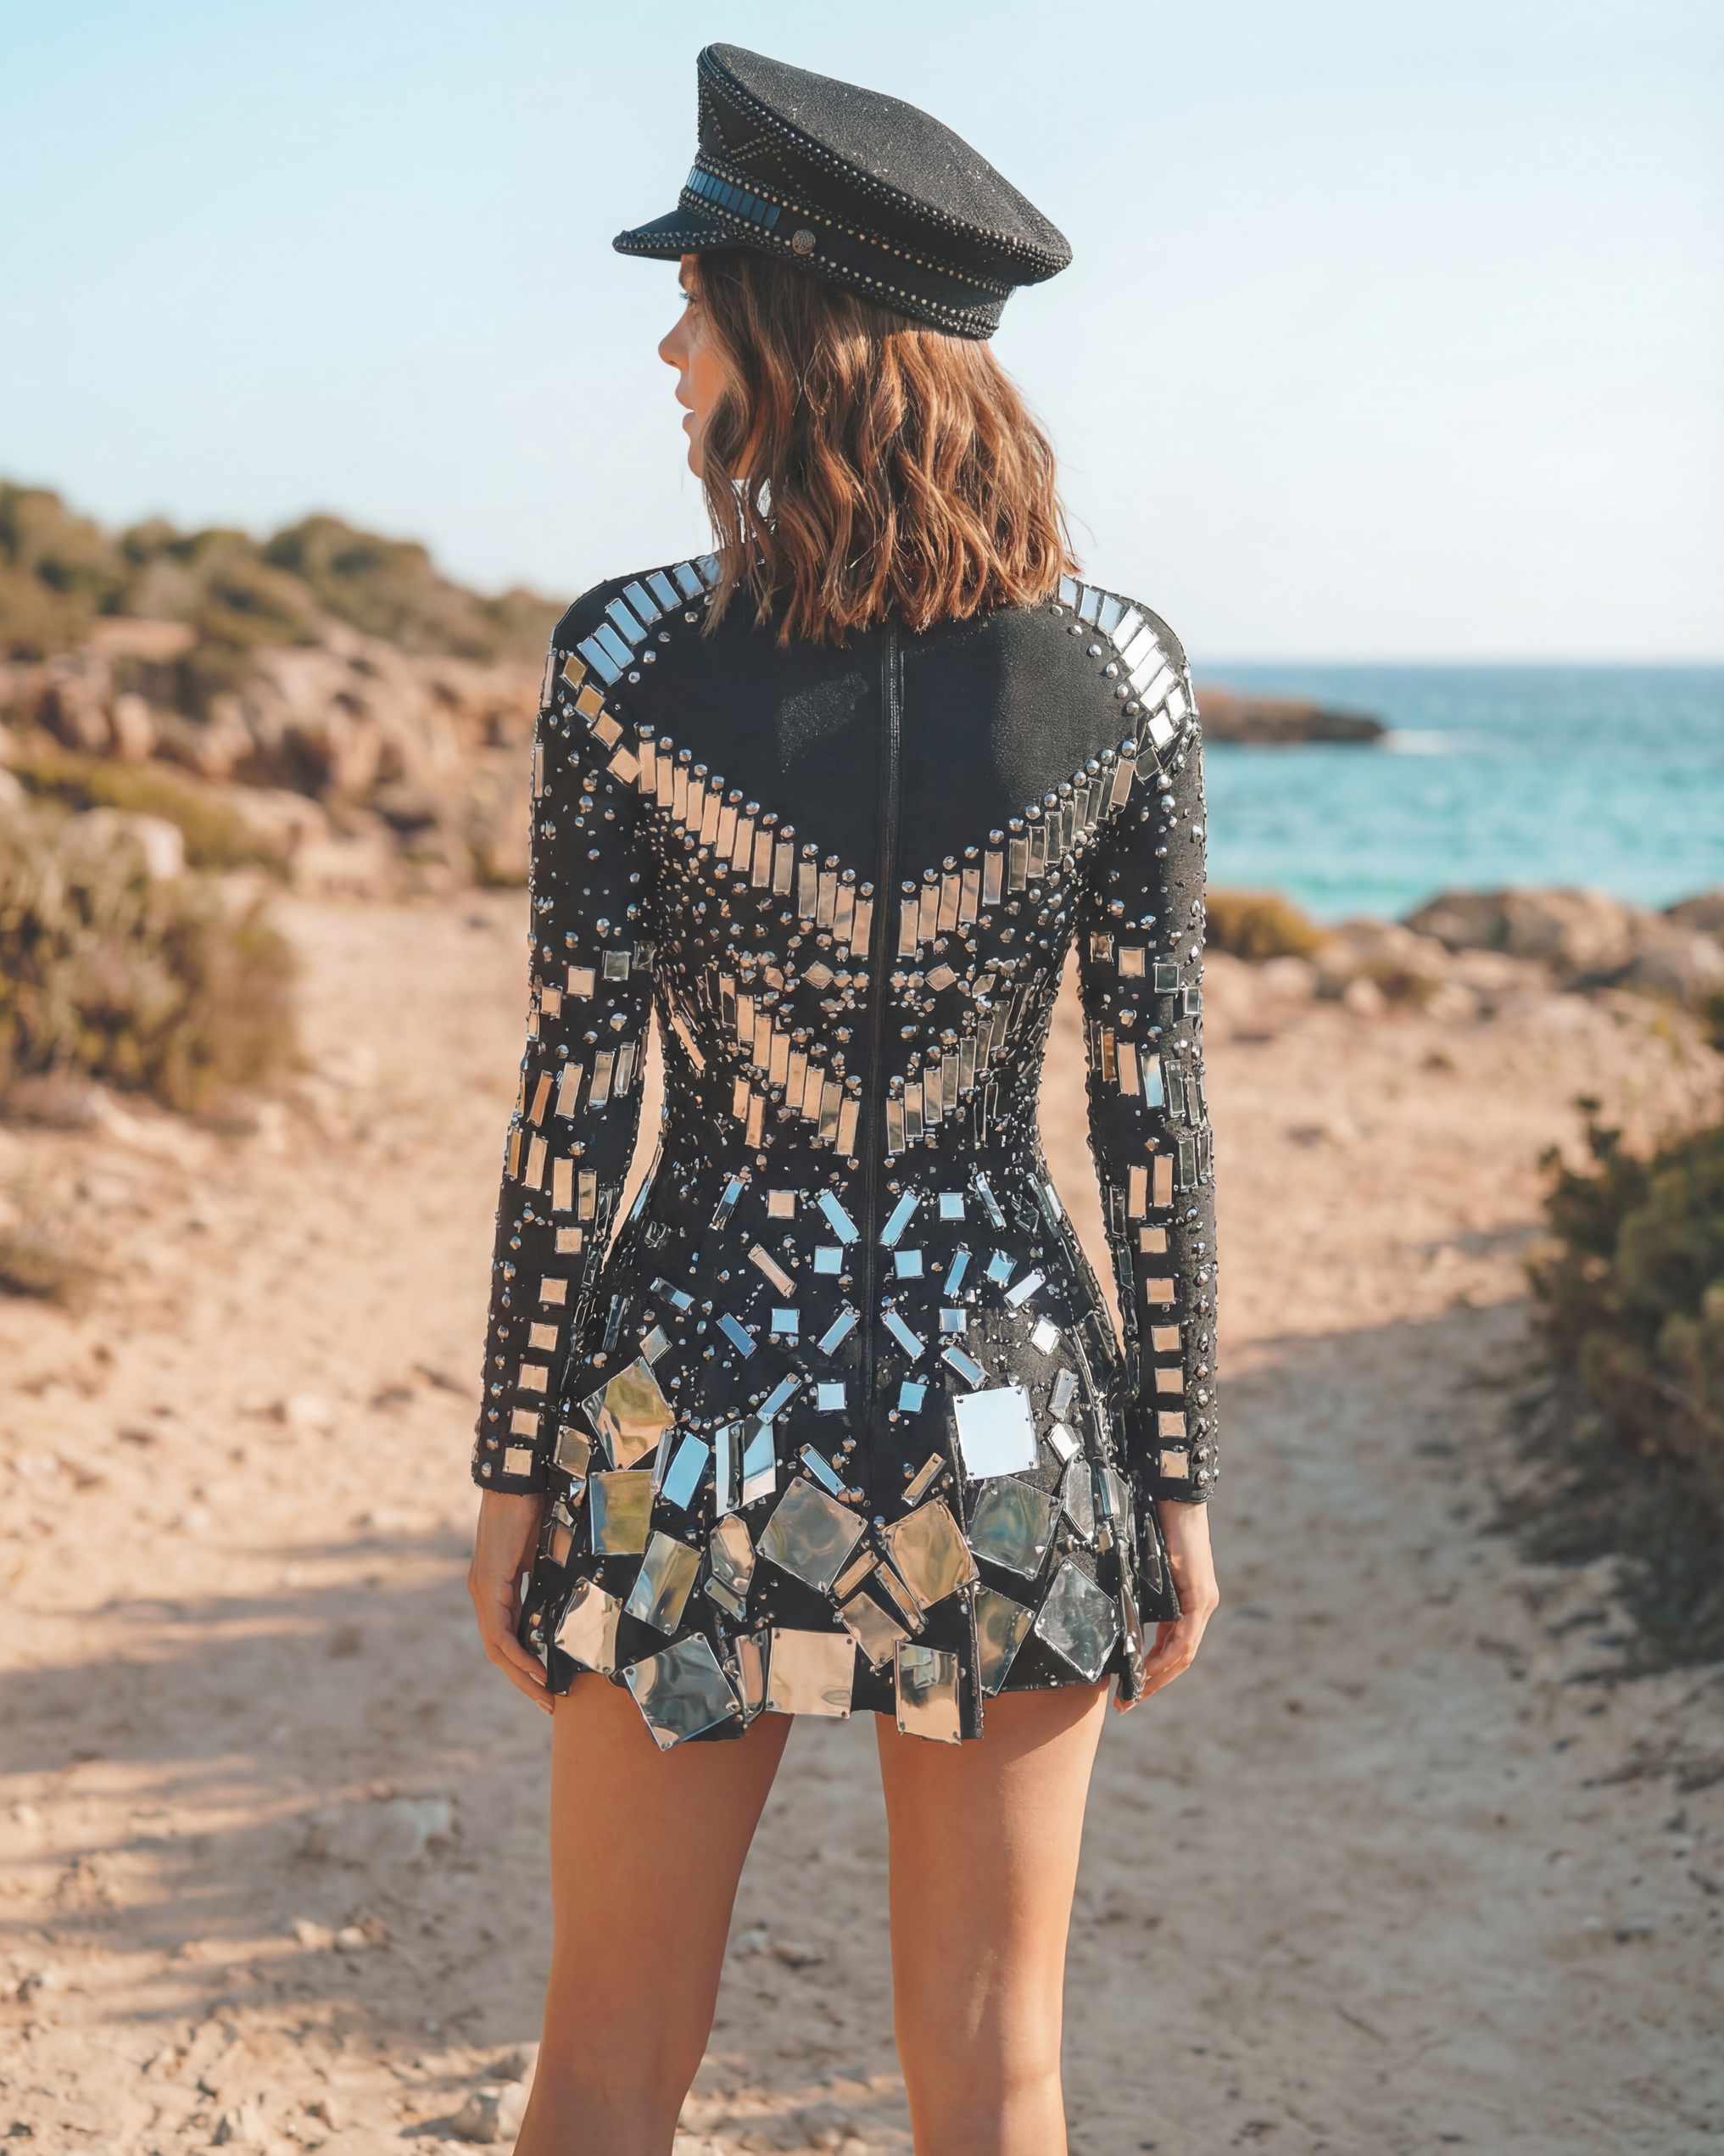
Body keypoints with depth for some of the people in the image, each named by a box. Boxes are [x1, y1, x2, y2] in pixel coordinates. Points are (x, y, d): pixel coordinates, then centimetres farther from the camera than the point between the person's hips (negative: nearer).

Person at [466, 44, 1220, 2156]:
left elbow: (574, 1115, -9)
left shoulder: (625, 662, -12)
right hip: (1000, 1419, 1)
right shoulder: (1117, 672, -7)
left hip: (696, 1411, -1)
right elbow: (1152, 1115, -4)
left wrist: (513, 1472, 2)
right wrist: (1178, 1479, 6)